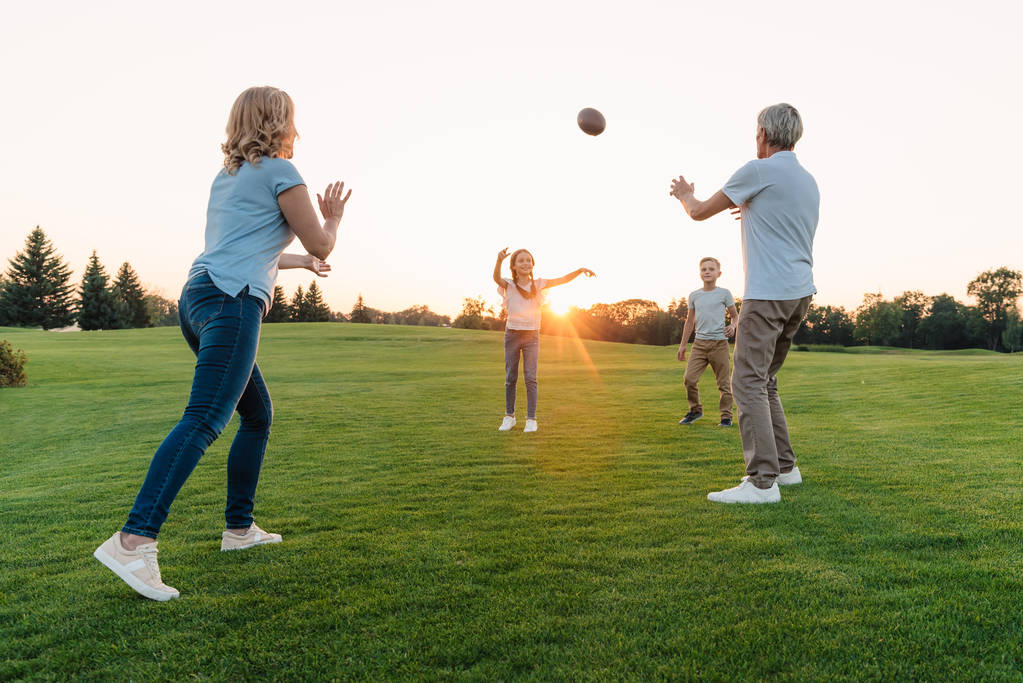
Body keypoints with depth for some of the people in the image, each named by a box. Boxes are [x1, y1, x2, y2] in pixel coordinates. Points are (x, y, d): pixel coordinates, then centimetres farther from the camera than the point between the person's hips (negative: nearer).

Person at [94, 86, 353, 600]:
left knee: (259, 415, 16)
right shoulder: (280, 172, 1)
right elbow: (321, 244, 5)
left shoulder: (227, 176, 26)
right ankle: (133, 540, -28)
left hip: (198, 297, 9)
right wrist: (332, 218, 26)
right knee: (204, 420, -19)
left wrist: (299, 261, 48)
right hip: (232, 301, -9)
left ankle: (239, 527, 21)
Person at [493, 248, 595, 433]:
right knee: (510, 378, 7)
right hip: (512, 334, 0)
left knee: (530, 378, -4)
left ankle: (531, 419, 3)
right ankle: (509, 416, 20)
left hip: (532, 335, 0)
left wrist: (580, 270, -21)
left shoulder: (538, 284, 1)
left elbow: (563, 279, -6)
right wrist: (499, 260, -44)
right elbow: (496, 278, -25)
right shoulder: (509, 285, -4)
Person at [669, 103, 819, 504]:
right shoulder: (809, 181, 18)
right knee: (765, 382, 16)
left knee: (749, 382, -11)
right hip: (801, 292, 9)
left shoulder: (760, 170, -6)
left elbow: (699, 213, 1)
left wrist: (685, 196, 24)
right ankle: (784, 467, 19)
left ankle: (763, 481, -15)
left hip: (769, 293, -9)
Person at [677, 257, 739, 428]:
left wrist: (732, 326, -13)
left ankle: (726, 416, 13)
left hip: (719, 343, -2)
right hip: (699, 343, 3)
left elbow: (735, 315, 10)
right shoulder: (694, 296, 10)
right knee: (689, 378, -7)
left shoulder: (724, 293, 2)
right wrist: (683, 345, 16)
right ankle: (695, 410, 13)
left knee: (723, 382, 1)